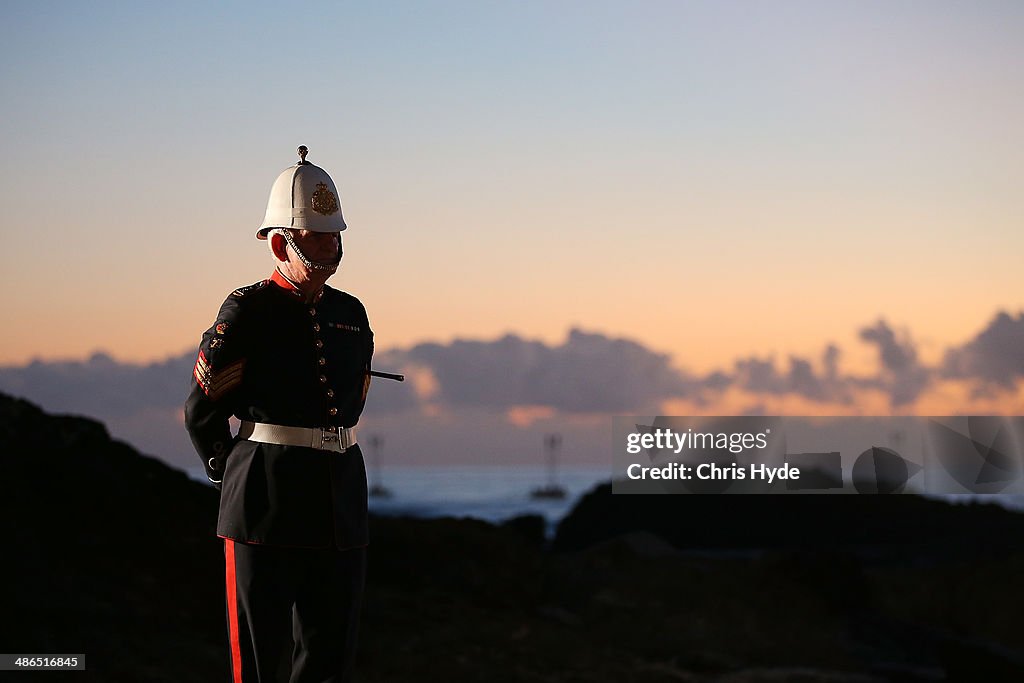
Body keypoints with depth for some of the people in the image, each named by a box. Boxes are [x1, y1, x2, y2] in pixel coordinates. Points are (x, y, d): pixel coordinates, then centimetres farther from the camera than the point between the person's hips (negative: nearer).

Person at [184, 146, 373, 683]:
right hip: (266, 510, -6)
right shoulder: (246, 313, -7)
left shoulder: (351, 315, 11)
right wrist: (232, 477, 12)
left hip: (340, 508, 6)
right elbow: (202, 411, 0)